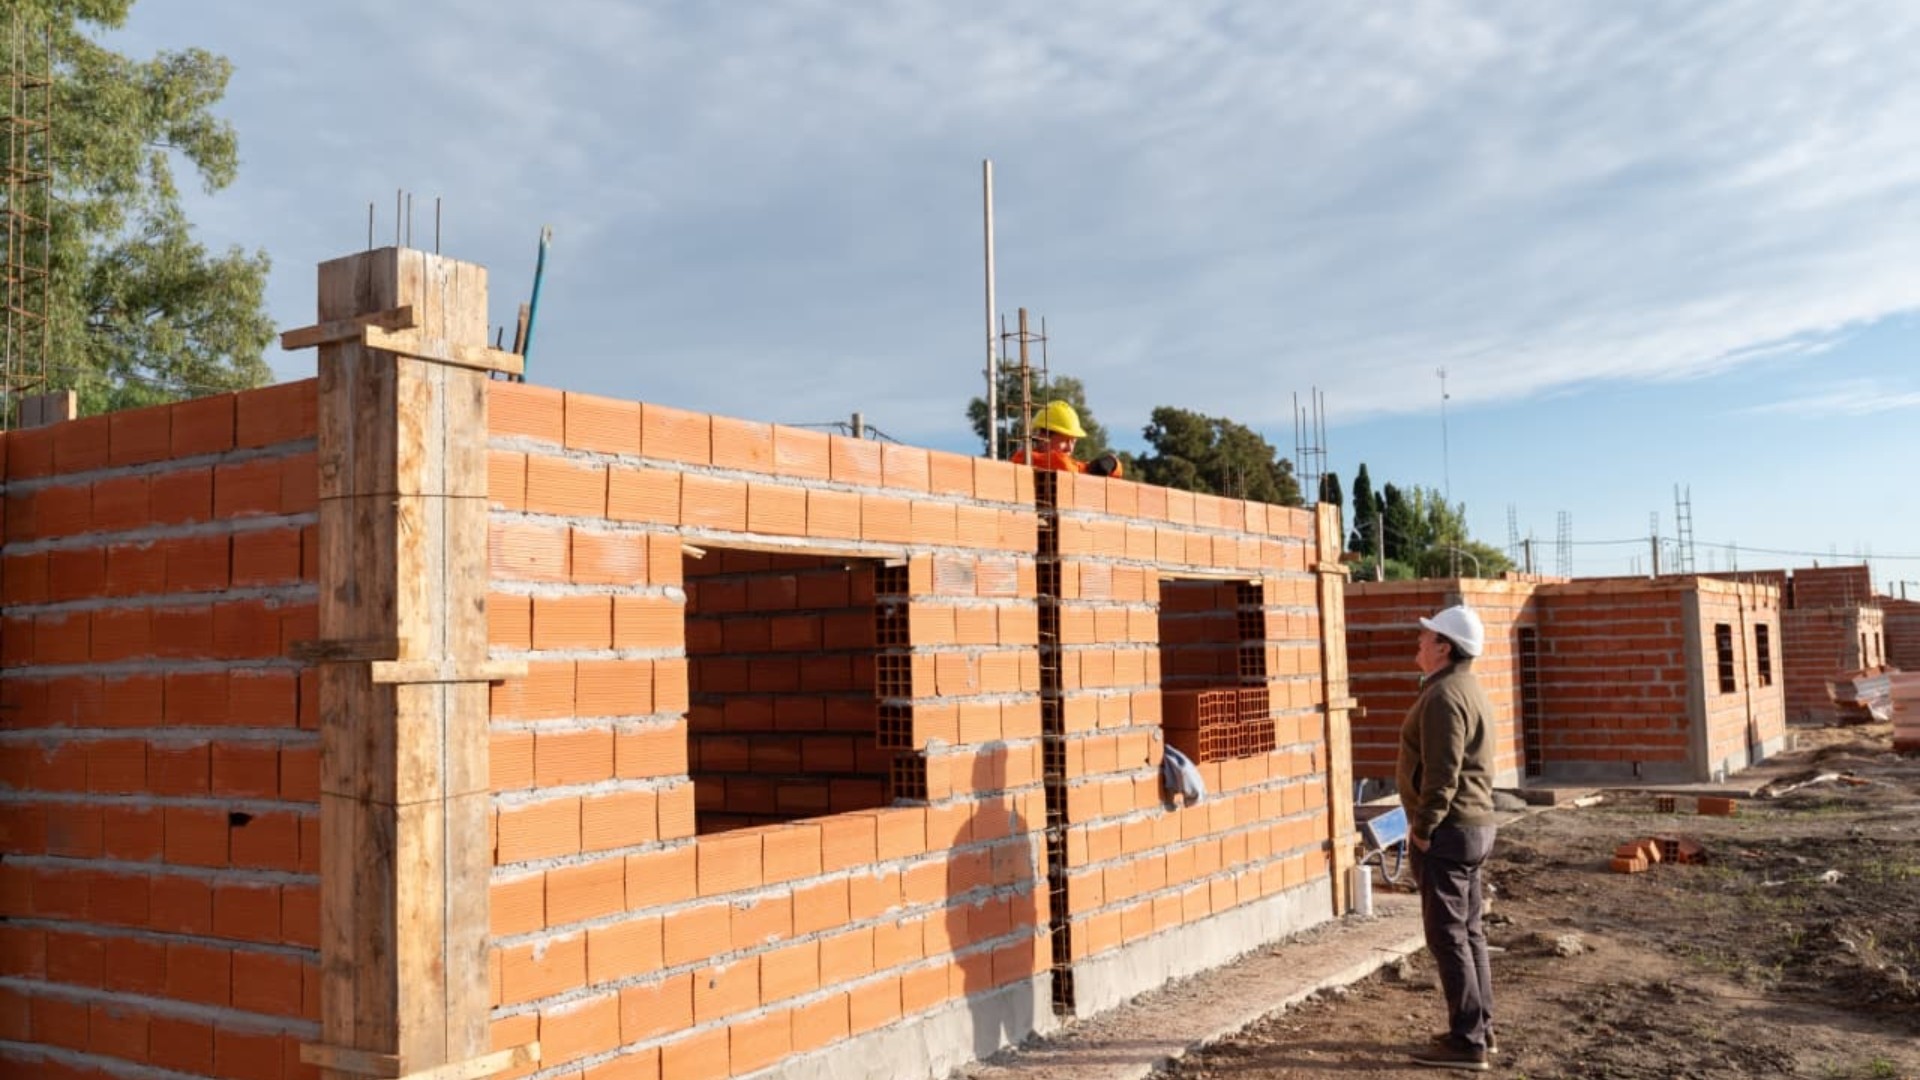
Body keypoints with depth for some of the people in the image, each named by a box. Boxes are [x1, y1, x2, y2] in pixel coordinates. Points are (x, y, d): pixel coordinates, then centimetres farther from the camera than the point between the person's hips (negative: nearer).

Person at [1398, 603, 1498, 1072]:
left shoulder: (1443, 696, -18)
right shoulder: (1469, 690, 15)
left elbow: (1441, 774, -24)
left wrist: (1421, 828, -16)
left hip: (1449, 829, -10)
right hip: (1475, 824, 10)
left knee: (1447, 935, -5)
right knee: (1468, 930, 15)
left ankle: (1467, 1042, -1)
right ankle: (1479, 1026, 22)